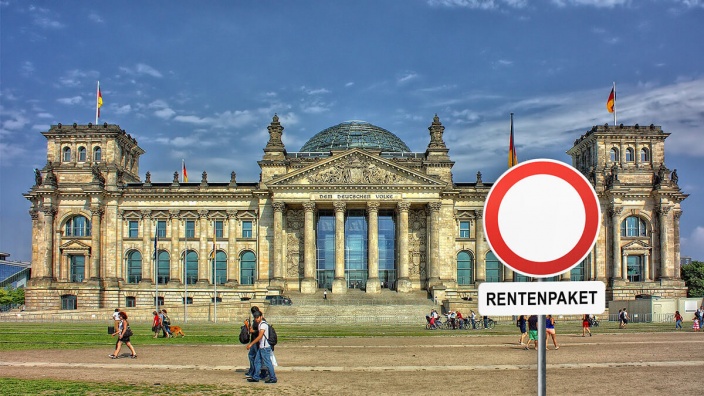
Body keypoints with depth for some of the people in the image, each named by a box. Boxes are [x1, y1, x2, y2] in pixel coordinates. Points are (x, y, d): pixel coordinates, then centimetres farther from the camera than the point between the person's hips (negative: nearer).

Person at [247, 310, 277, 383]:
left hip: (265, 347, -10)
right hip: (261, 347, 10)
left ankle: (273, 378, 3)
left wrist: (251, 344, -22)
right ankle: (256, 377, 22)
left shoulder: (263, 324, -17)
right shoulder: (259, 324, 14)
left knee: (267, 363, -4)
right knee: (257, 362, 14)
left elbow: (260, 336, -24)